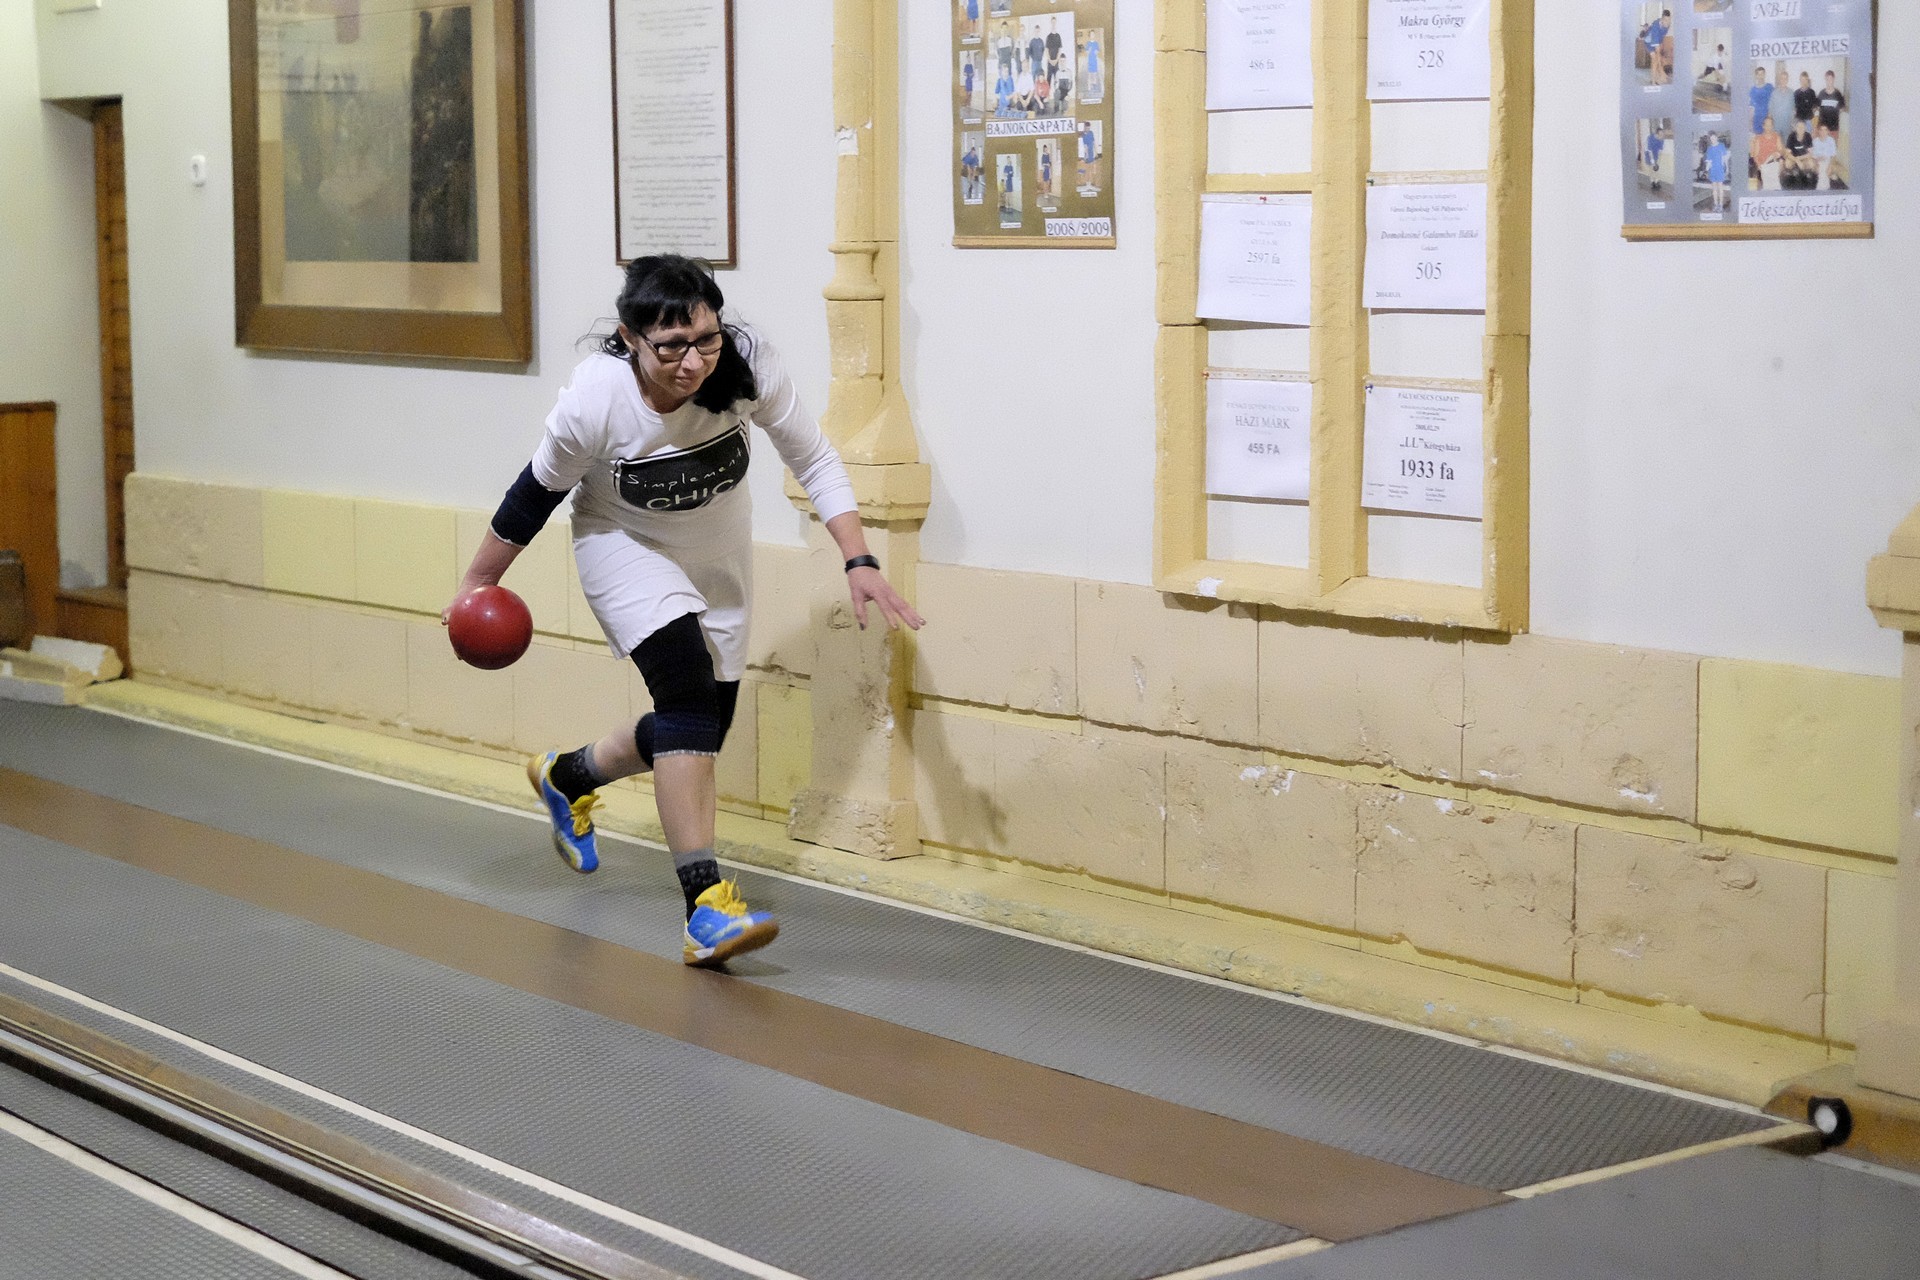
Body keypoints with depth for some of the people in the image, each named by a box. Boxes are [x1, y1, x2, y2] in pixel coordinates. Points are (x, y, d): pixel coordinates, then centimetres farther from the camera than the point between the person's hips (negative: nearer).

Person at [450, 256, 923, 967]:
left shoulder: (747, 363, -29)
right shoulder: (595, 400, -32)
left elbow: (814, 462, -16)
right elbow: (540, 490, -13)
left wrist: (859, 562, -26)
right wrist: (480, 581, -2)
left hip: (717, 557, 4)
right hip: (625, 548, -4)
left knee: (700, 728, 12)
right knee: (689, 689, -27)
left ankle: (566, 778, 43)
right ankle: (706, 909, -29)